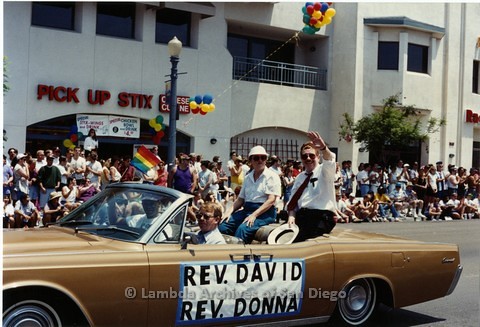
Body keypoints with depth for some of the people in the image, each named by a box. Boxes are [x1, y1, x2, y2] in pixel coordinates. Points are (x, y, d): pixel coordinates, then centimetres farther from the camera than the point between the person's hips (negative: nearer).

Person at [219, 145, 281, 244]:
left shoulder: (272, 176, -1)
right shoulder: (247, 178, 18)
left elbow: (271, 200, -11)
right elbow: (240, 199, 19)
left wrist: (254, 215, -21)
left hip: (265, 212, -6)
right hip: (247, 210, 6)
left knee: (243, 229, -33)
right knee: (223, 226, -17)